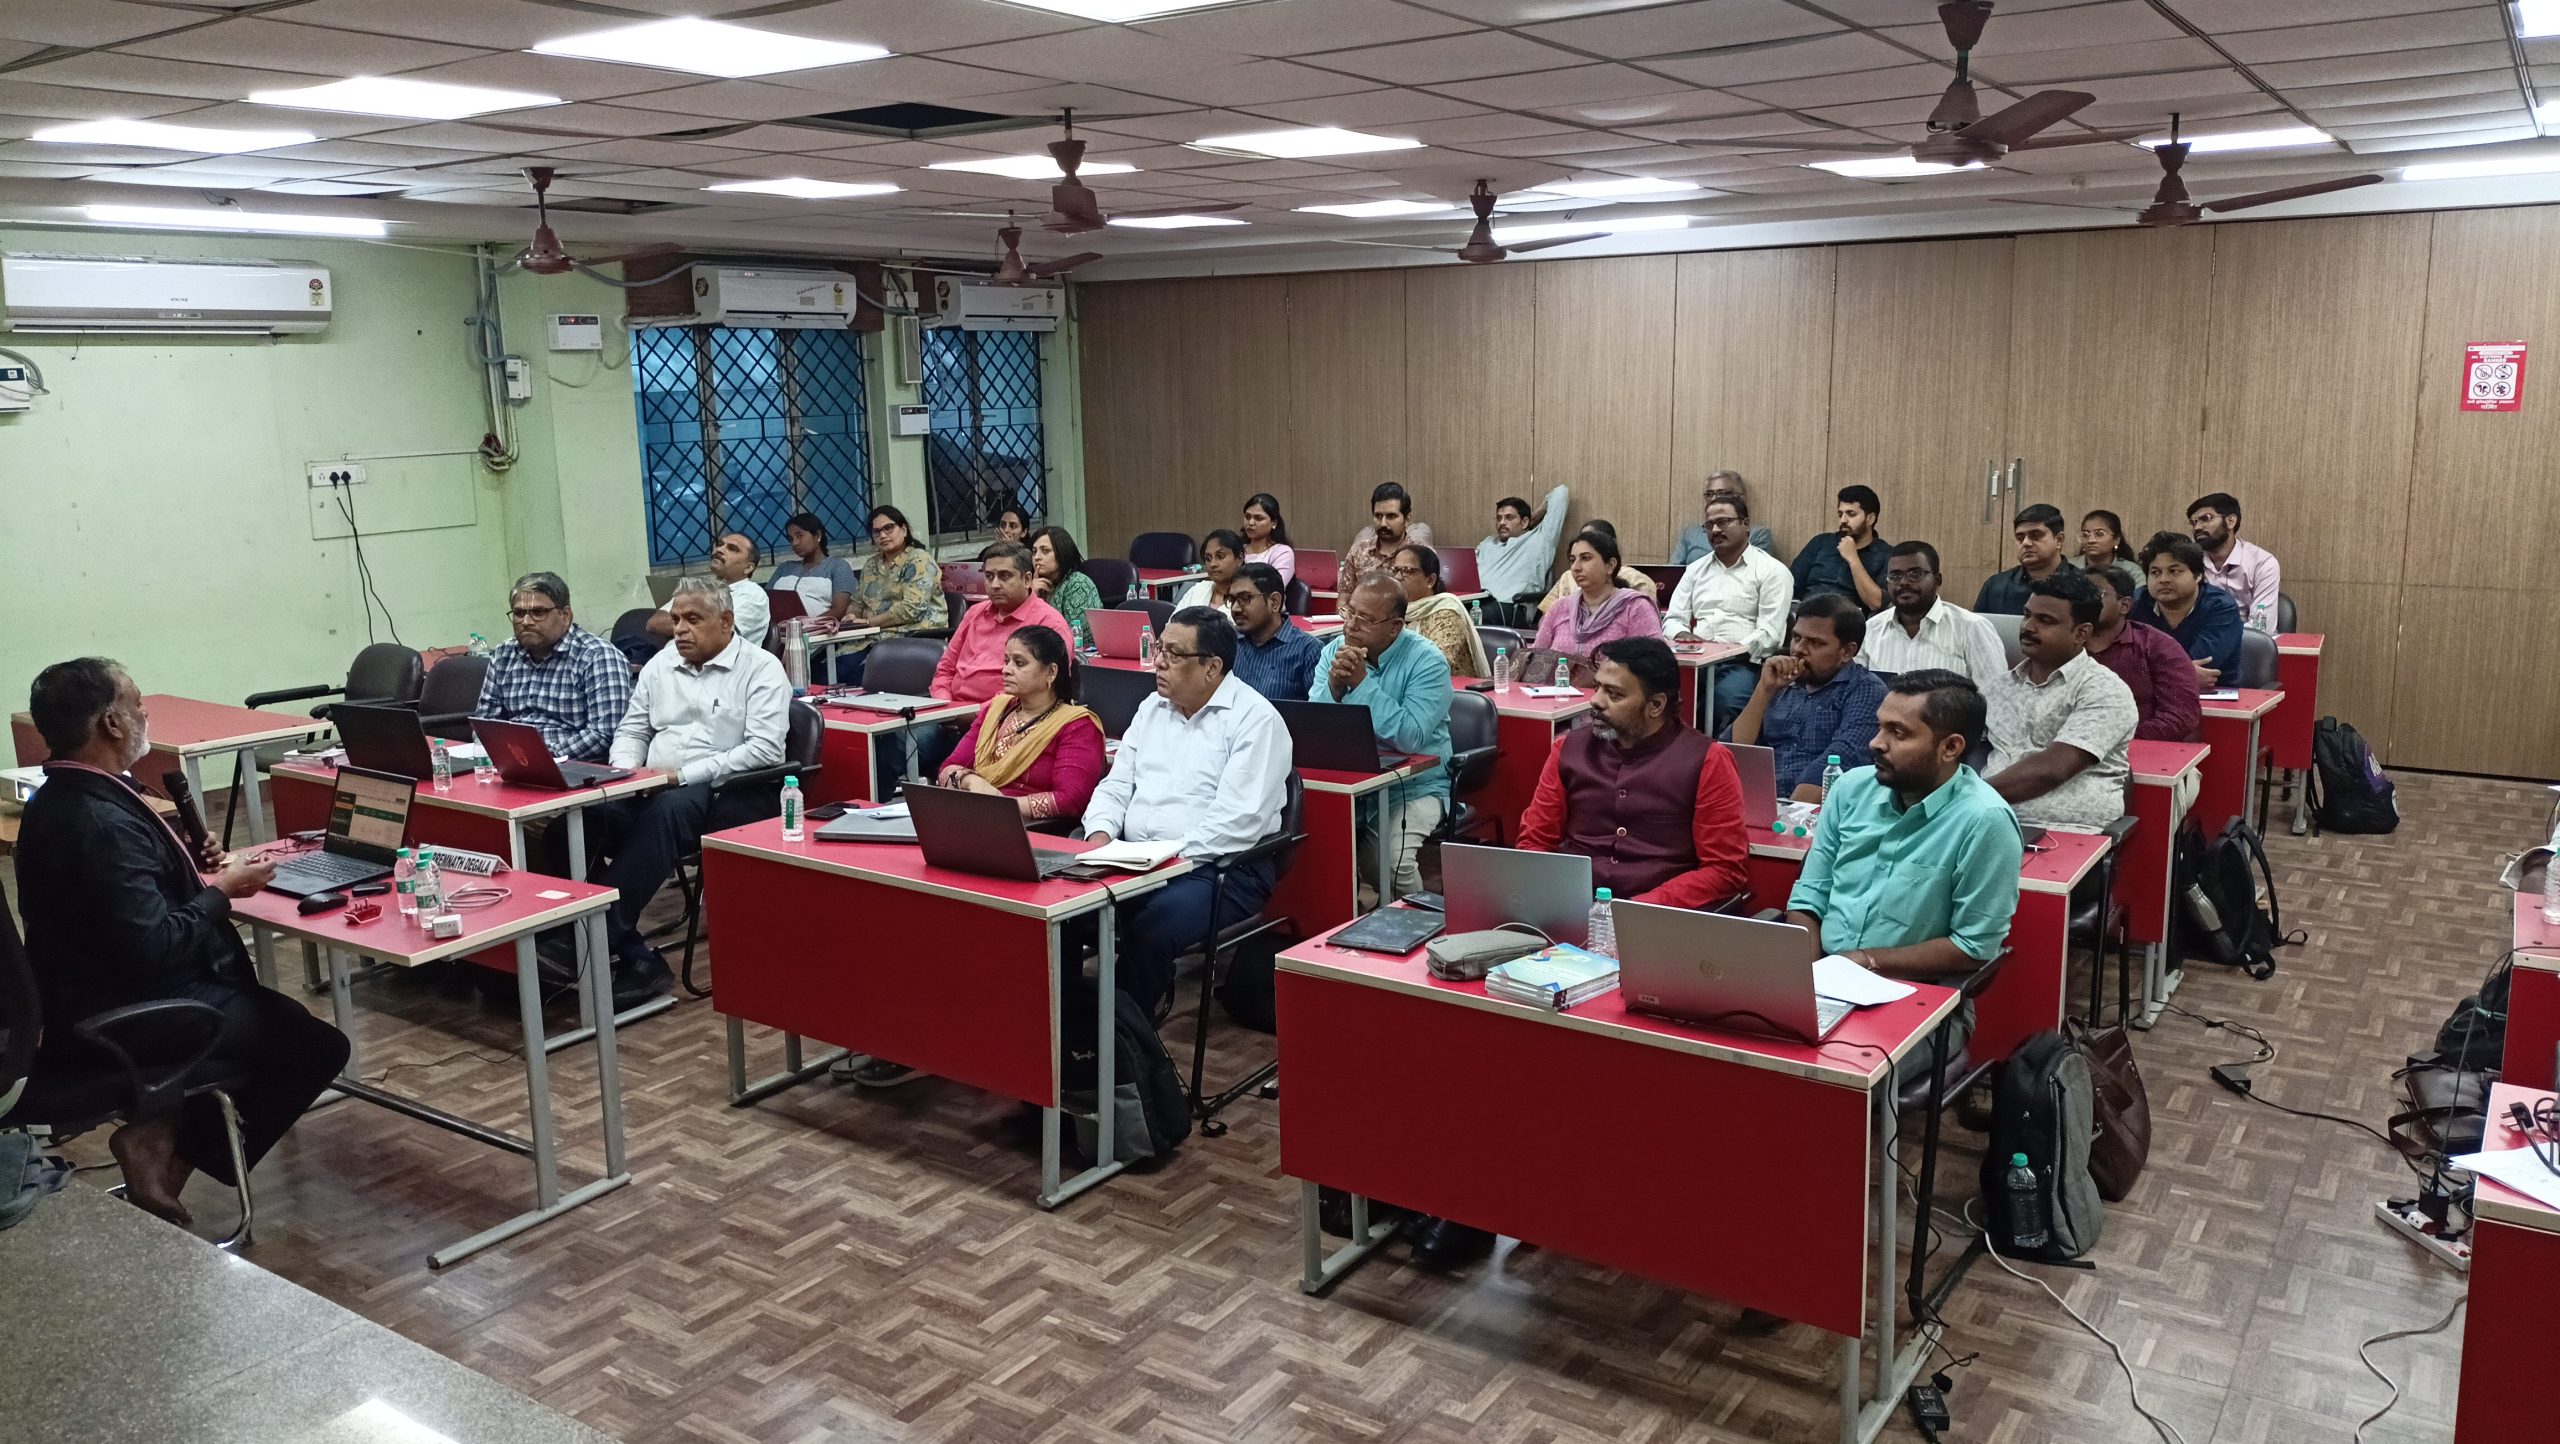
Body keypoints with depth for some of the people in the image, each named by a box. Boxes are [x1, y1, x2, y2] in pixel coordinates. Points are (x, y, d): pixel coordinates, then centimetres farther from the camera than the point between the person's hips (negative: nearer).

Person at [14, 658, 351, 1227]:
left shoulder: (57, 801, 4)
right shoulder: (104, 823, -28)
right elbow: (155, 948, -30)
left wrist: (193, 870, 2)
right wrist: (221, 892, -15)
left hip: (88, 1004, 10)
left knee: (275, 1013, 22)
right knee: (317, 1046, -1)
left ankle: (165, 1132, 13)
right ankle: (165, 1144, 2)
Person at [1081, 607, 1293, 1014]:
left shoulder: (1255, 719, -7)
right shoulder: (1152, 708, 17)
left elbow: (1238, 820, -17)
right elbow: (1115, 786, 18)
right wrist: (1100, 835, -3)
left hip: (1218, 868, -6)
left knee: (1149, 932, -33)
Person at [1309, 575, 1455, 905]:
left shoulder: (1427, 661, -12)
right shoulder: (1334, 651, 3)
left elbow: (1410, 738, -27)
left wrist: (1362, 682, -24)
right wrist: (1333, 686, -22)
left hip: (1414, 786, -4)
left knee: (1393, 859, -28)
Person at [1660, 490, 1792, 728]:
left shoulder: (1772, 572, 5)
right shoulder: (1696, 569, 23)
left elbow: (1770, 633, -4)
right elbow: (1672, 619, 18)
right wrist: (1683, 635, -5)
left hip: (1744, 663, -4)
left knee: (1725, 699, -38)